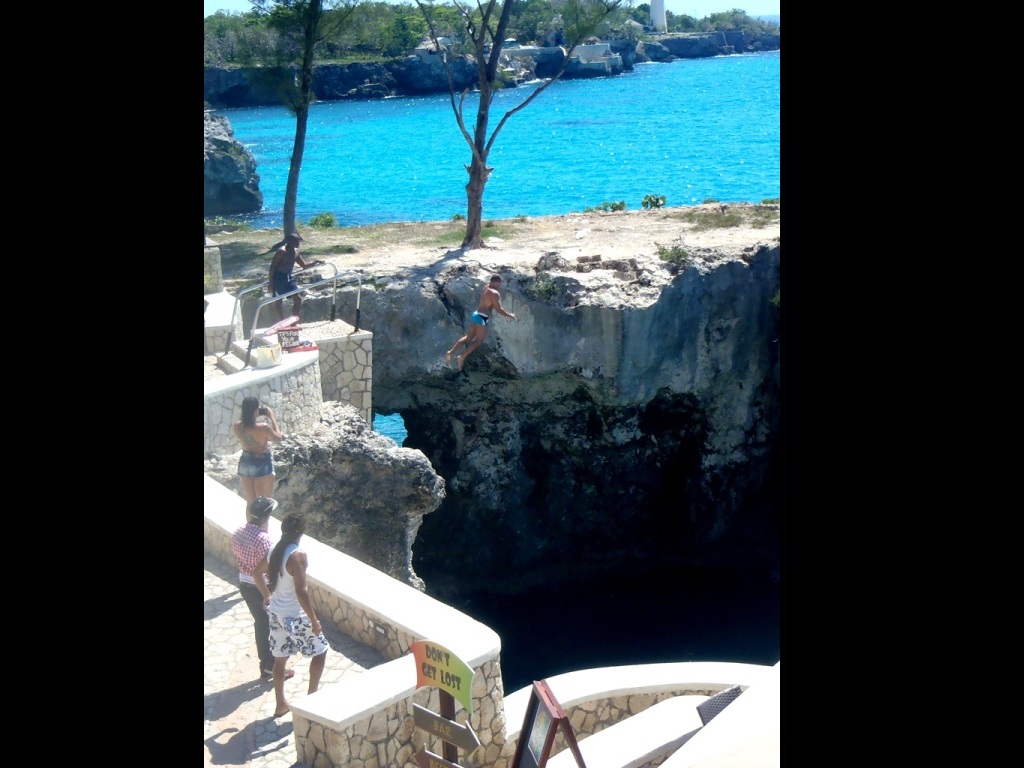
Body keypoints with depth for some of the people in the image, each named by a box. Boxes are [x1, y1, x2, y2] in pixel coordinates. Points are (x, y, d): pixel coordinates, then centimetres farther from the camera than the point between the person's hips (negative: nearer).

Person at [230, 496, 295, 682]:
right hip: (261, 587, -8)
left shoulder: (238, 532, -3)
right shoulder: (263, 538, -27)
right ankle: (272, 667, 21)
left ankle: (266, 666, 31)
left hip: (244, 584, 8)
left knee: (261, 624, 21)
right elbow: (265, 570, -24)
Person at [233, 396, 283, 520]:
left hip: (245, 463, 5)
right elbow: (278, 437, -7)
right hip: (262, 464, -5)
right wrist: (272, 417, -5)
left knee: (250, 502, 19)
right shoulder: (263, 427, -26)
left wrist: (255, 416, 4)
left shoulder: (237, 426, -12)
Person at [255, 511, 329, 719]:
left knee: (280, 658, 17)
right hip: (295, 615, -8)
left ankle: (281, 704, 26)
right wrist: (314, 620, -19)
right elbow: (300, 591, -26)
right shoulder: (298, 555, -23)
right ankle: (312, 695, 18)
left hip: (276, 612, 8)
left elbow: (257, 573, 15)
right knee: (320, 651, 12)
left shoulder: (275, 550, 0)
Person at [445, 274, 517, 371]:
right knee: (478, 341, -3)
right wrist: (509, 315, -2)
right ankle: (462, 357, -14)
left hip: (476, 314, 9)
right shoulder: (495, 293, -14)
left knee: (469, 337, 13)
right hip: (482, 317, -9)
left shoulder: (486, 287, 11)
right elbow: (498, 309, -14)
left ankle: (451, 351, 4)